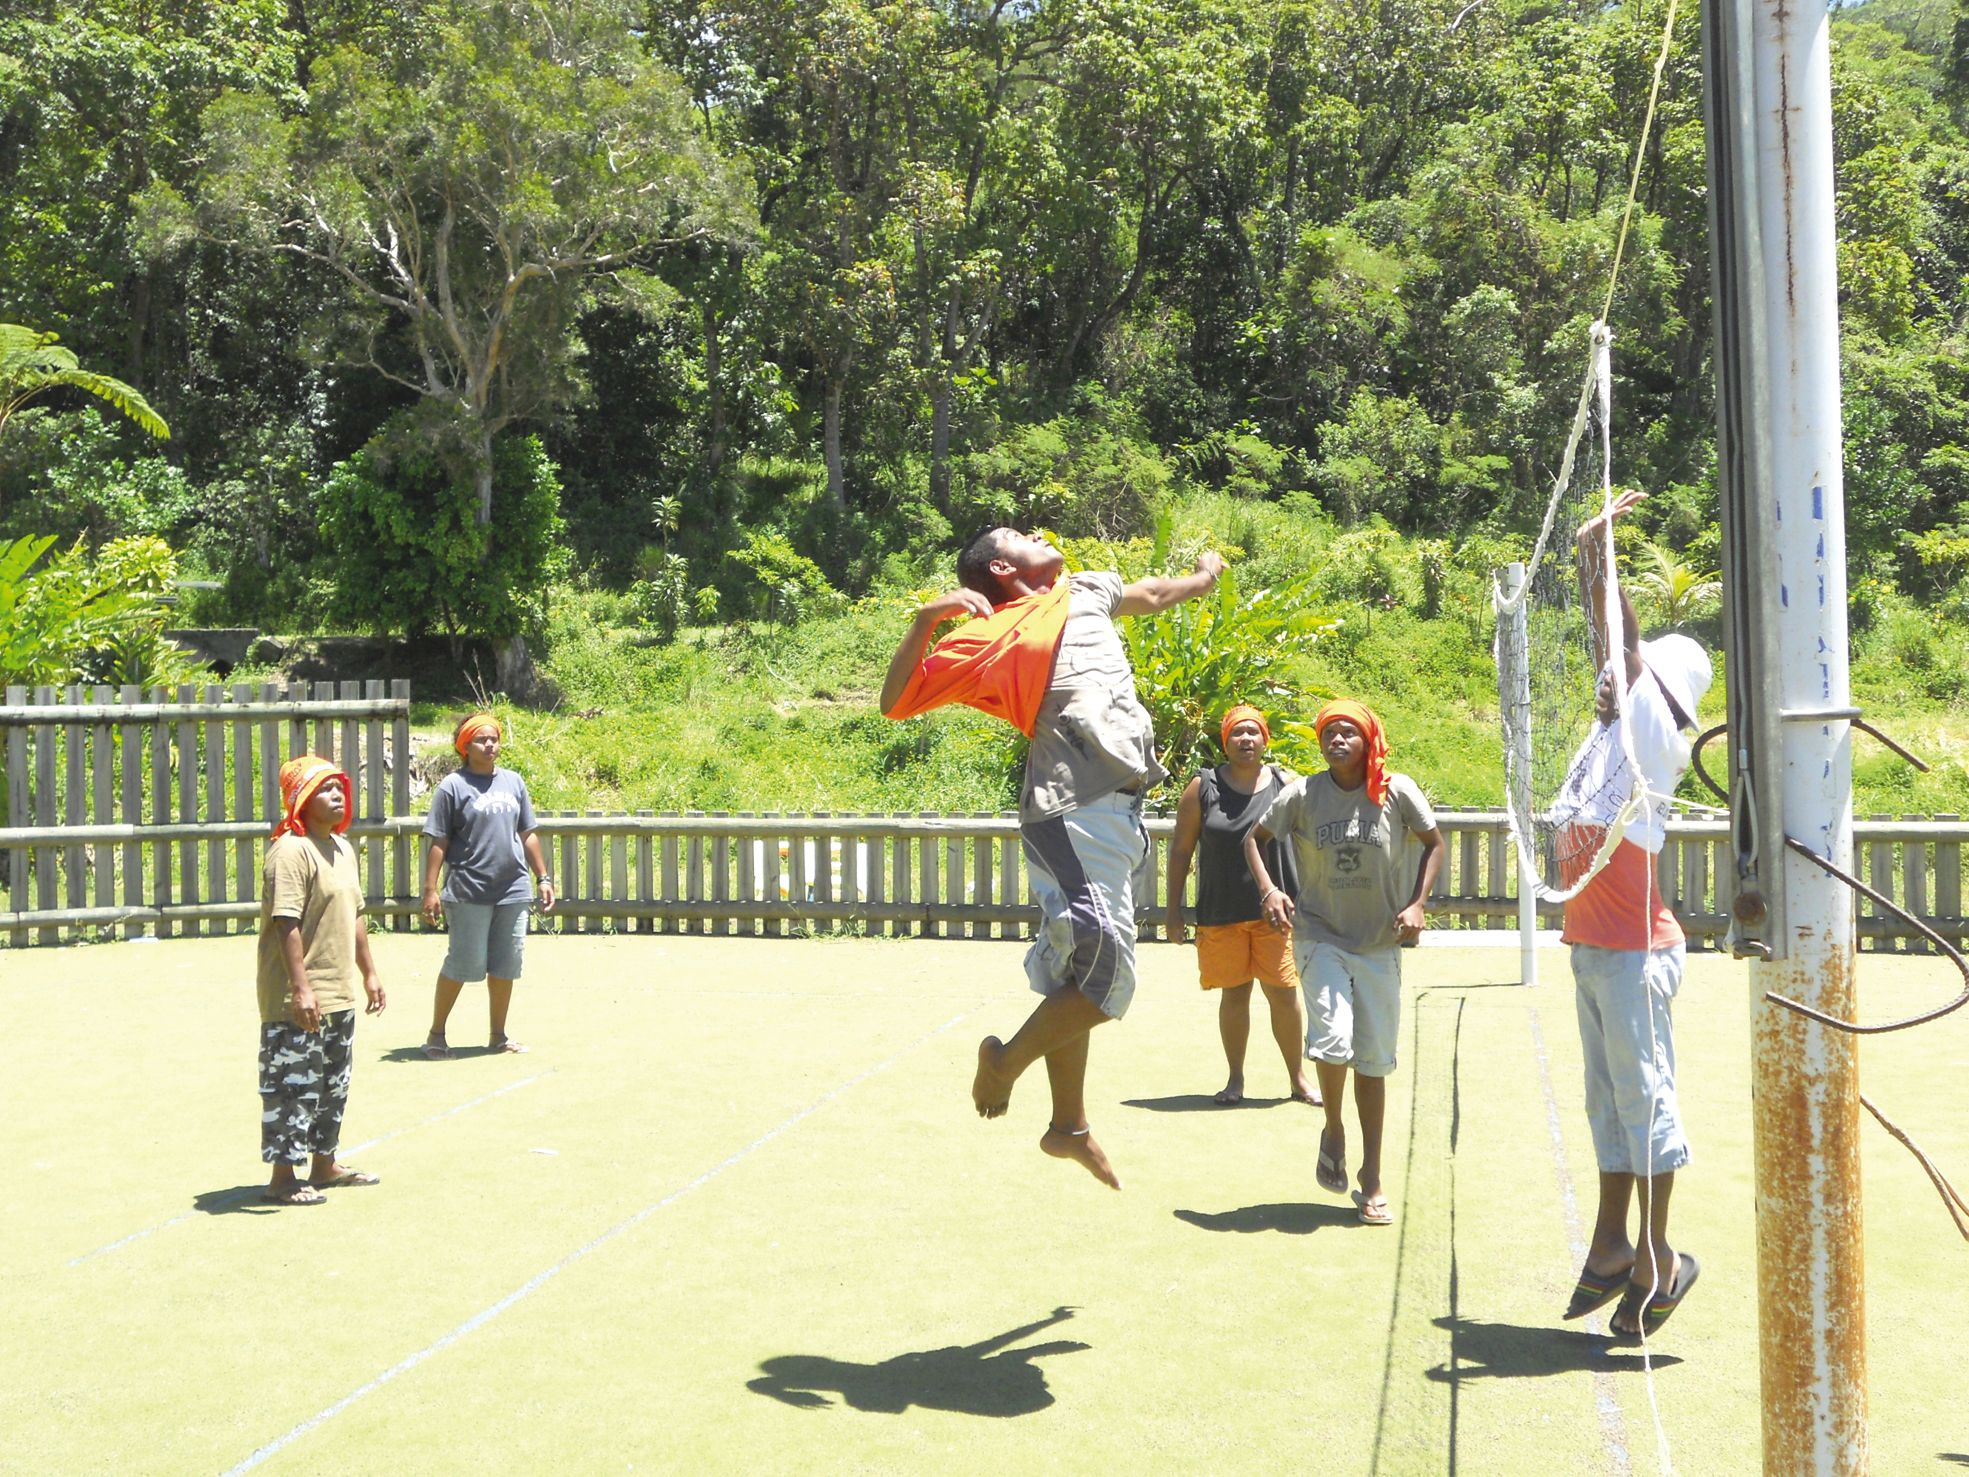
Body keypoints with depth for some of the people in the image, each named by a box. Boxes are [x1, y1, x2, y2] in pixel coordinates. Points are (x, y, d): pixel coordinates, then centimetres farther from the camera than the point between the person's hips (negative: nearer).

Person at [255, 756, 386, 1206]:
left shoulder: (342, 848, 14)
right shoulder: (292, 851, -16)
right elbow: (286, 924, -22)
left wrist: (368, 973, 22)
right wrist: (301, 987, -26)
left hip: (340, 996, 10)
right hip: (298, 1002, -10)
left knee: (334, 1084, 18)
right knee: (293, 1084, -2)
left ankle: (324, 1164, 30)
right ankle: (283, 1177, 6)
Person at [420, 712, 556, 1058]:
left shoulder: (513, 782, 12)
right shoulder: (452, 787, -3)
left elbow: (528, 835, 18)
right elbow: (438, 844, -4)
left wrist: (543, 878, 15)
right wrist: (430, 890, -9)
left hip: (513, 890, 5)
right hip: (469, 893, -5)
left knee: (506, 965, 9)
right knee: (463, 964, -1)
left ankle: (498, 1035, 20)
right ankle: (436, 1034, 13)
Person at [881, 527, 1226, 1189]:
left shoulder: (1086, 592, 21)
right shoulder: (991, 636, -2)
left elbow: (1151, 593, 41)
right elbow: (897, 702, -6)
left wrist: (1204, 577, 52)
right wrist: (925, 623, -18)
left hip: (1115, 812, 8)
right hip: (1072, 813, -8)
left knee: (1079, 972, 13)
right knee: (1106, 973, -16)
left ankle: (1069, 1125, 22)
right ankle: (1007, 1061, 4)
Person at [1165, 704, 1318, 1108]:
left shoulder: (1287, 784, 3)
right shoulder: (1202, 788, 1)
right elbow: (1181, 849, 5)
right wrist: (1174, 908, 2)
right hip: (1221, 914, 0)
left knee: (1284, 994, 0)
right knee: (1233, 995, 7)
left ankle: (1298, 1077, 14)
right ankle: (1235, 1078, 20)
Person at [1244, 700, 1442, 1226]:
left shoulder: (1397, 792, -6)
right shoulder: (1302, 794, -6)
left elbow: (1433, 842, 8)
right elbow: (1255, 837, 7)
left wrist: (1416, 904, -4)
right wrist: (1268, 889, -9)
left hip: (1380, 945, 1)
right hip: (1320, 938, -1)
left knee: (1374, 1060, 7)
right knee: (1332, 1037, -21)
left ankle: (1371, 1180, 19)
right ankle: (1333, 1131, 10)